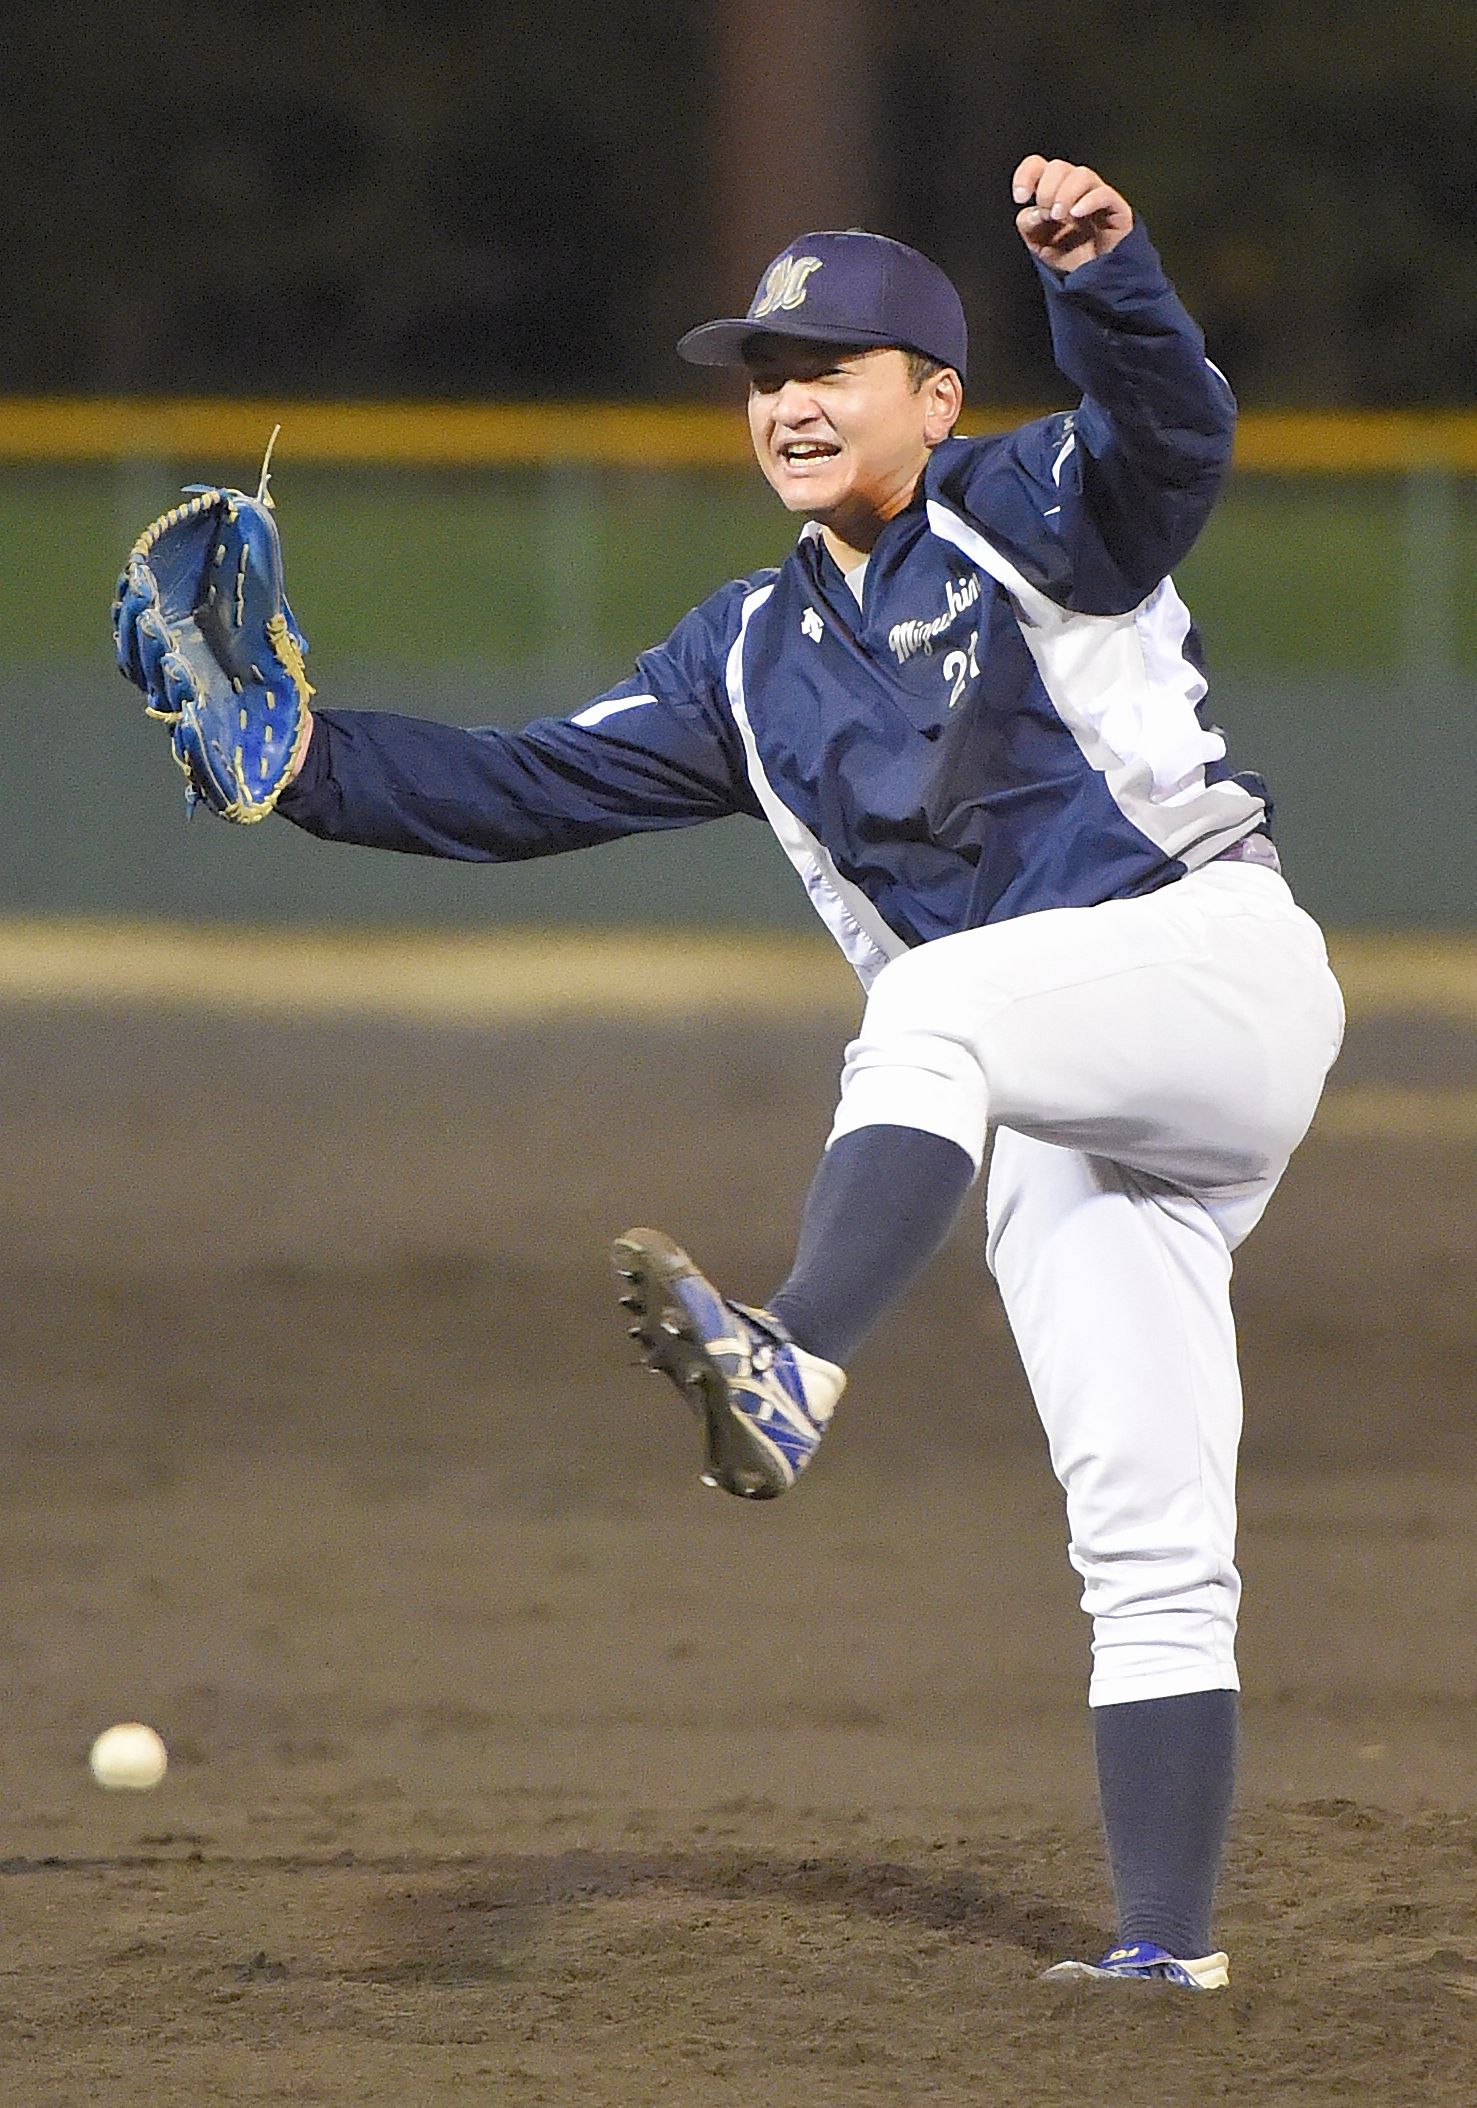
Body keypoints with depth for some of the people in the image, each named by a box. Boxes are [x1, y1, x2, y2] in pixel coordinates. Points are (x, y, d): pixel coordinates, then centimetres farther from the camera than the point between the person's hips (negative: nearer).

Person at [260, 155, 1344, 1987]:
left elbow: (1169, 437, -21)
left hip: (1215, 962, -6)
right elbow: (530, 789, 14)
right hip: (1062, 1125, 6)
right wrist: (310, 765, 0)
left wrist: (1102, 271, -41)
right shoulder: (754, 661, 18)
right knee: (1144, 1554, 2)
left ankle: (796, 1373, -56)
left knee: (932, 999, -35)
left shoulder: (1025, 520, 1)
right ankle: (1167, 1944, 2)